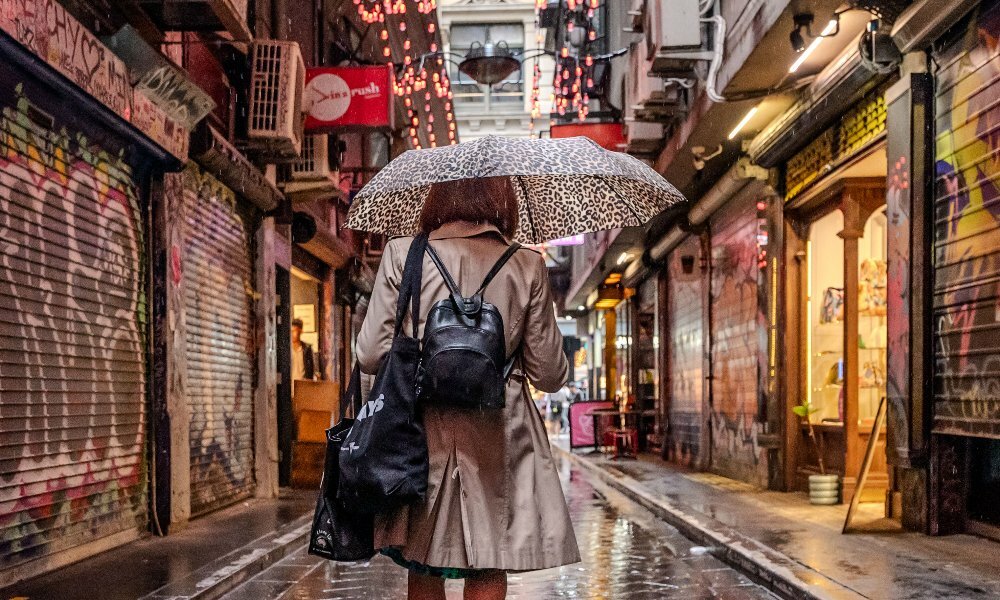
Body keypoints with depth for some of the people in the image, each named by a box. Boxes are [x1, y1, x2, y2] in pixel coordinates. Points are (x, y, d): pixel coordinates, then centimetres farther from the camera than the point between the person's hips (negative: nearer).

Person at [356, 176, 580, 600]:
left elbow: (370, 356, -3)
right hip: (498, 439, 0)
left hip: (421, 436, 1)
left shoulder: (402, 254, -2)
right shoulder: (527, 267, 0)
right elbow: (549, 375, 2)